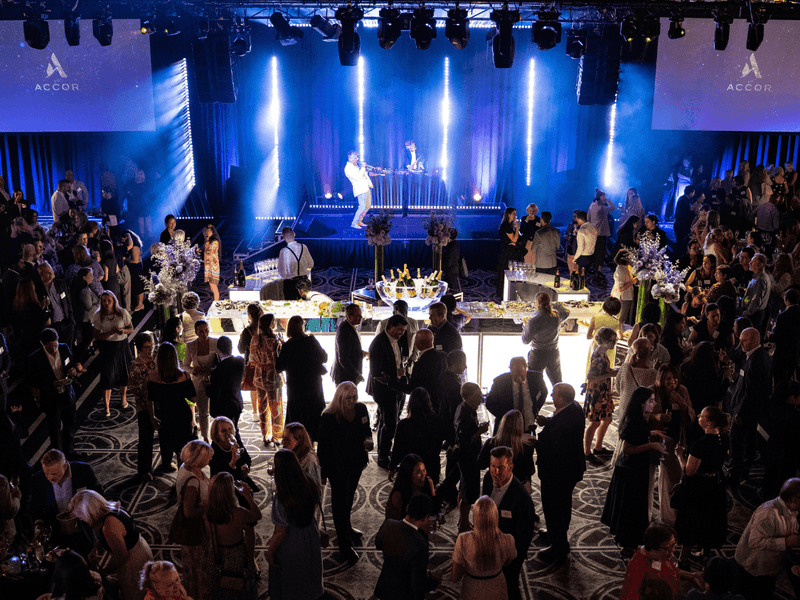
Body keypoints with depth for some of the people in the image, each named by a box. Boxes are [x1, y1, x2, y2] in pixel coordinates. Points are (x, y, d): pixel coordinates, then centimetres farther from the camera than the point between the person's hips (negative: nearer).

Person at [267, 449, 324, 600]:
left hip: (291, 547, -5)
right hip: (311, 541, 5)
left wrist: (269, 552, -8)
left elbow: (280, 533, -24)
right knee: (308, 576, 32)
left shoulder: (280, 499, -35)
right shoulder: (311, 487, -19)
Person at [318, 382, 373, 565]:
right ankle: (345, 544, 13)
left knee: (349, 497, 25)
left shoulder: (361, 409, -6)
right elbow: (323, 445, -15)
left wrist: (368, 441, -13)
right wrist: (323, 471, -12)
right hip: (337, 466, -6)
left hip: (356, 462, 6)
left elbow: (367, 430, 10)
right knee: (340, 502, 3)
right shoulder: (329, 417, -21)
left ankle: (345, 527, 49)